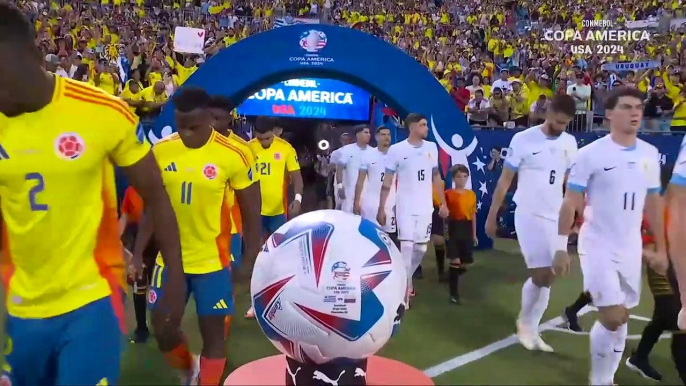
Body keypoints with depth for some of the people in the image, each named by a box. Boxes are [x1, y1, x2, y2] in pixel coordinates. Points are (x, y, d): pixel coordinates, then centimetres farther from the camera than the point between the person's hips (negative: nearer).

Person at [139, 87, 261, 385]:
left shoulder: (235, 155, -14)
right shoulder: (160, 151, -5)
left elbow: (250, 211, -6)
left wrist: (251, 259, -5)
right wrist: (139, 253, 5)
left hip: (213, 261, -3)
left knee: (213, 334, 5)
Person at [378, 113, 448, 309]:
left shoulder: (432, 148, 6)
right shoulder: (396, 149, -8)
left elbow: (436, 177, 14)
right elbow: (387, 181, -5)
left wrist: (443, 203, 12)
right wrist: (381, 208, -7)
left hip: (426, 207, 5)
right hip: (405, 207, -4)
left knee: (421, 248, 11)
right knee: (406, 246, -7)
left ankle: (405, 280, 34)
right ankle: (404, 292, 0)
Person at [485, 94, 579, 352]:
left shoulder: (569, 143, 4)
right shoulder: (523, 139, -10)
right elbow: (505, 179, -6)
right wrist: (492, 215, -4)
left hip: (557, 217, 5)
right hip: (529, 215, -5)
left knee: (549, 277, 7)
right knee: (540, 275, -9)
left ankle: (531, 328, 21)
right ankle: (524, 323, 15)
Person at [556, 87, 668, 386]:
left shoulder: (650, 154, 4)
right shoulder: (591, 154, -13)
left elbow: (653, 203, 12)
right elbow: (570, 203, -10)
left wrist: (660, 248, 12)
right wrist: (561, 247, -12)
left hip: (631, 249, 5)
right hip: (598, 247, -5)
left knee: (620, 319, 12)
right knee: (613, 318, -9)